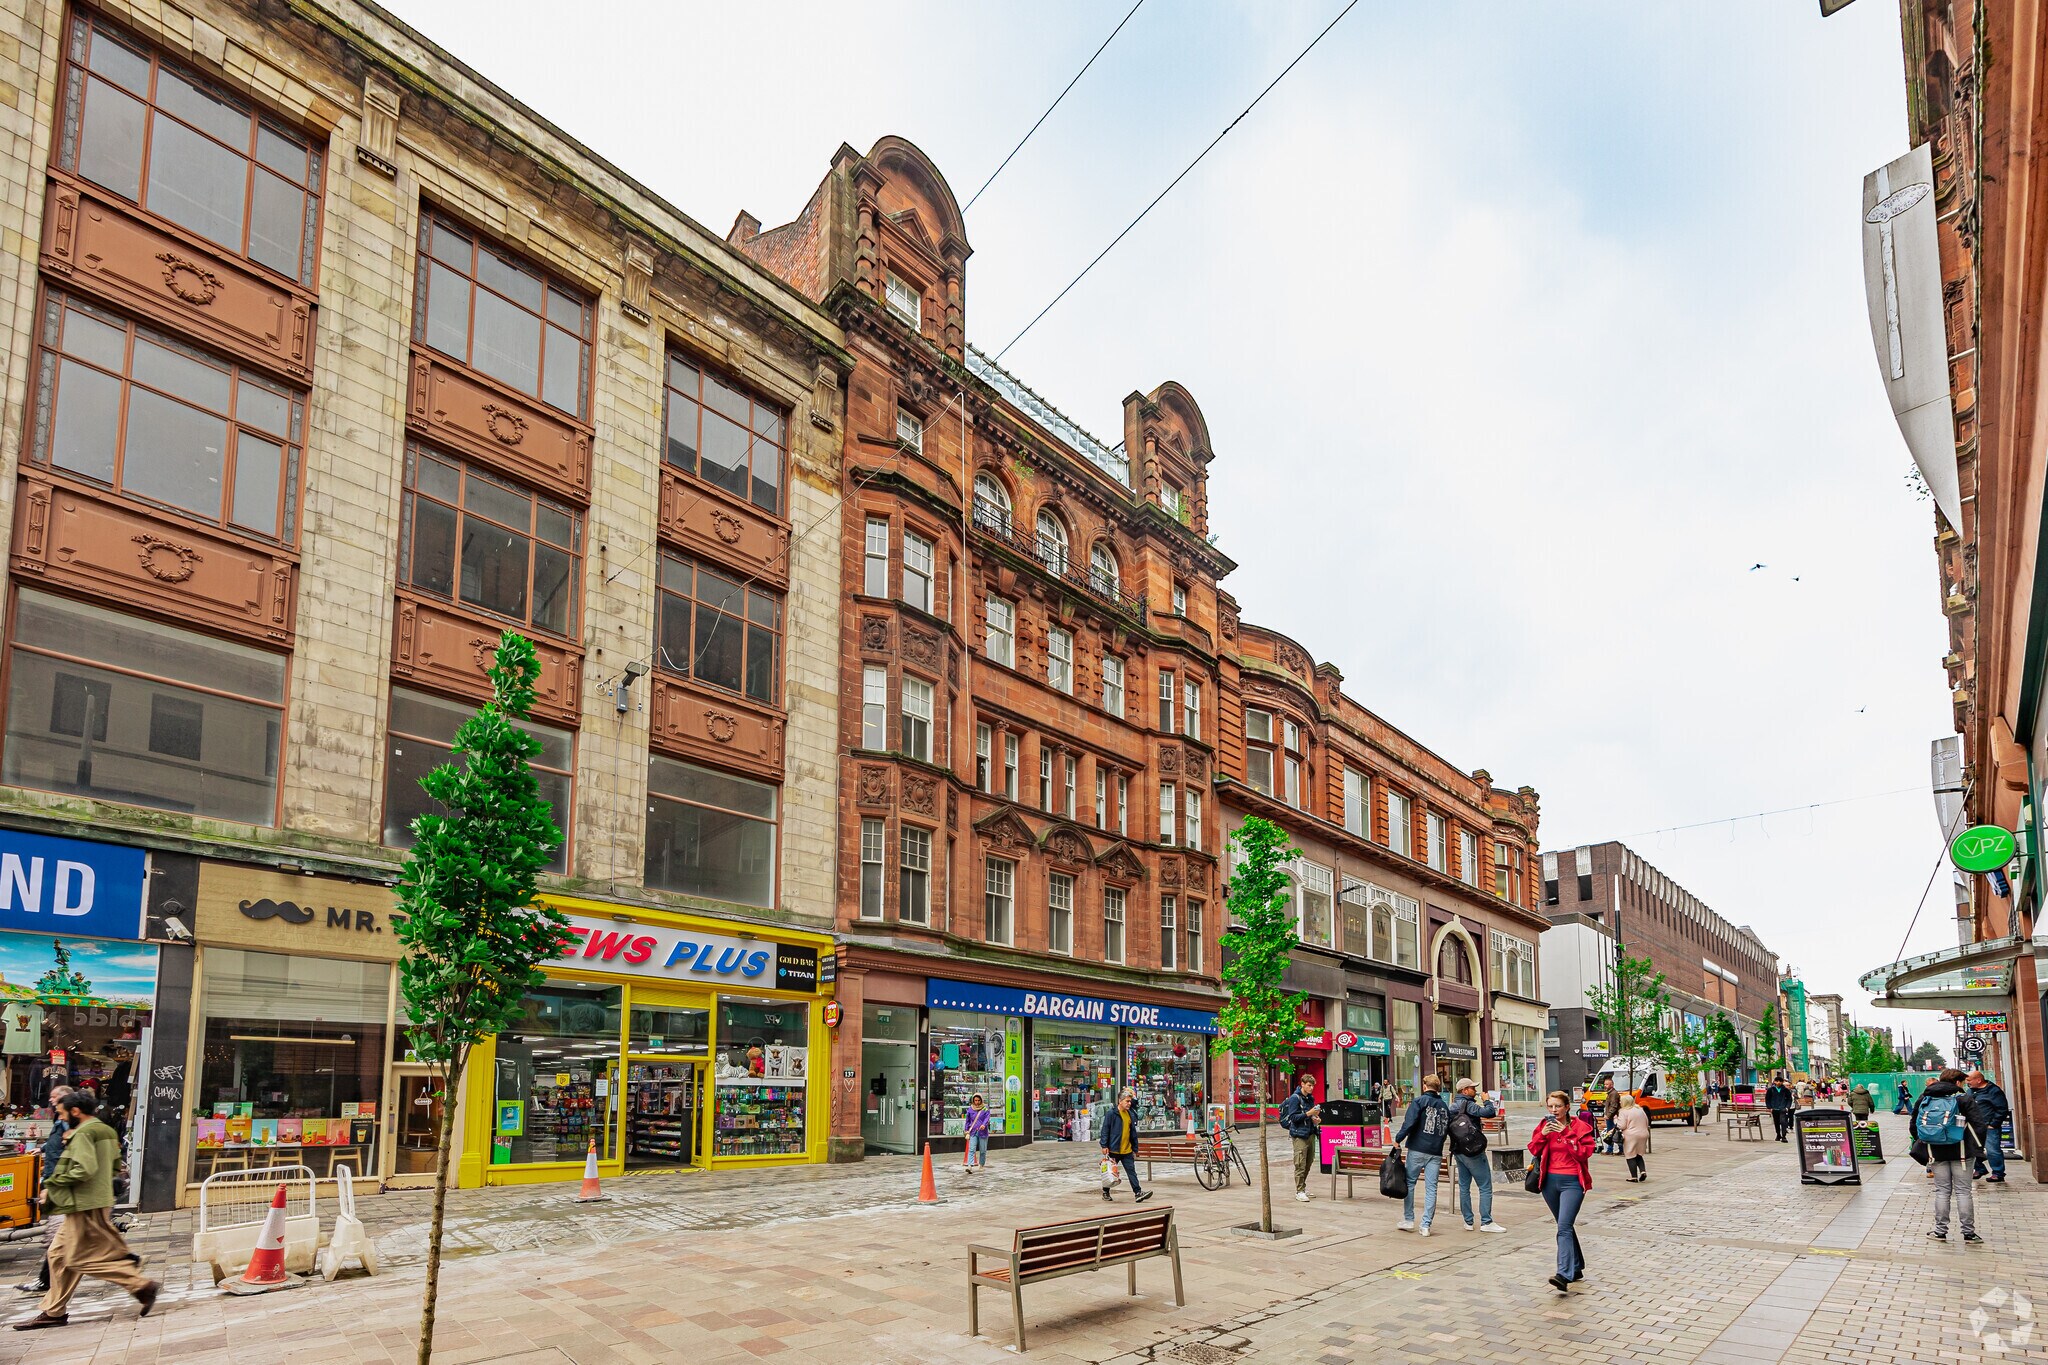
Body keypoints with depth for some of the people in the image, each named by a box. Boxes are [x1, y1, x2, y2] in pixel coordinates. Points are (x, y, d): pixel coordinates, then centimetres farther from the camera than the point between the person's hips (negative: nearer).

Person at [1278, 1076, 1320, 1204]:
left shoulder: (1310, 1098, 14)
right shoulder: (1295, 1098, -10)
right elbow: (1293, 1117, -14)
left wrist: (1315, 1118, 5)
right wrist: (1308, 1114, -21)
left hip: (1310, 1133, 8)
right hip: (1299, 1134, -8)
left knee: (1309, 1162, 12)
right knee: (1300, 1164, -7)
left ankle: (1302, 1187, 24)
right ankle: (1300, 1191, -2)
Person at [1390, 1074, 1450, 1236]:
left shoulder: (1419, 1101, -4)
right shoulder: (1445, 1106, 12)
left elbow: (1409, 1122, -15)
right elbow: (1450, 1129, 15)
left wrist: (1398, 1139, -9)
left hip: (1417, 1149, -4)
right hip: (1436, 1152, 4)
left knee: (1410, 1183, 9)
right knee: (1431, 1188, 4)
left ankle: (1408, 1219, 11)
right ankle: (1426, 1225, 2)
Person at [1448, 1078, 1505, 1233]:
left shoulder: (1453, 1106, 11)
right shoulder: (1468, 1105, -16)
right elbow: (1489, 1112, -27)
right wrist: (1487, 1101, -9)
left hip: (1458, 1150, 9)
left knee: (1464, 1186, 12)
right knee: (1485, 1186, -2)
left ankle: (1468, 1221, 14)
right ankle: (1486, 1222, -5)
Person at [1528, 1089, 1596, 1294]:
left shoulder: (1580, 1126, -4)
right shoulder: (1544, 1126, 9)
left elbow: (1585, 1152, -13)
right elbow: (1534, 1150, 4)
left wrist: (1566, 1135, -19)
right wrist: (1543, 1134, -12)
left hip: (1572, 1182, -5)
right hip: (1550, 1181, 6)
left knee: (1564, 1227, -19)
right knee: (1565, 1226, 17)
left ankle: (1564, 1275, -27)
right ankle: (1576, 1268, 32)